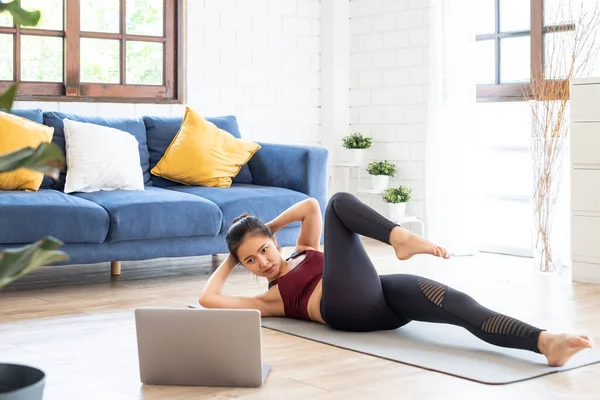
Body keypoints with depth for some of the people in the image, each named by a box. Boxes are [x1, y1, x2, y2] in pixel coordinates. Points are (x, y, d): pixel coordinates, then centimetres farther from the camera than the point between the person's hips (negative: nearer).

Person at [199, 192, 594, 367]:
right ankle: (398, 238, -45)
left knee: (461, 304, -26)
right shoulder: (270, 299, 23)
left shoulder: (306, 251, 37)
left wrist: (265, 229, 39)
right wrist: (231, 258, 29)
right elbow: (209, 299, 12)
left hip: (383, 296, 5)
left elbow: (311, 205, 33)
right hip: (349, 308, -4)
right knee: (340, 203, -16)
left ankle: (545, 341, -46)